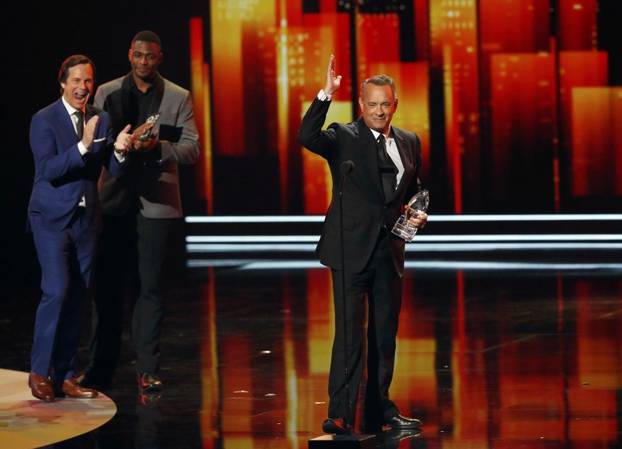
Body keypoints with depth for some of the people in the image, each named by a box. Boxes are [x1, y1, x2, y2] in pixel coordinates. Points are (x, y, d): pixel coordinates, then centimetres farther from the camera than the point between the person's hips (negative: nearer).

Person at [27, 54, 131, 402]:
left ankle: (65, 376, 12)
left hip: (87, 219, 5)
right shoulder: (44, 120, -8)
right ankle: (40, 371, -3)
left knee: (77, 299, 6)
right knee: (56, 292, -14)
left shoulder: (102, 119, 7)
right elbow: (49, 170, -19)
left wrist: (120, 150, -19)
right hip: (52, 217, -5)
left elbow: (114, 170, 2)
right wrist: (83, 145, -29)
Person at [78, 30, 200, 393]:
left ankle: (149, 369, 6)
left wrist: (158, 146, -20)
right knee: (108, 286, 4)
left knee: (151, 288, 1)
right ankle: (102, 366, 12)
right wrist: (126, 143, -17)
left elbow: (192, 148, -1)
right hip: (115, 200, 1)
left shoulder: (178, 98, 5)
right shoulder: (107, 93, 8)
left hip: (156, 202, -1)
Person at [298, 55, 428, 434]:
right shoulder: (344, 138, -4)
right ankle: (340, 414, -10)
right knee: (350, 332, -10)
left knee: (385, 333, 12)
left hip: (390, 250, 5)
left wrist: (418, 214, 4)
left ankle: (380, 409, 23)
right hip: (352, 249, -5)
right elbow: (307, 137, -24)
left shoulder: (409, 142, 11)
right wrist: (326, 95, -31)